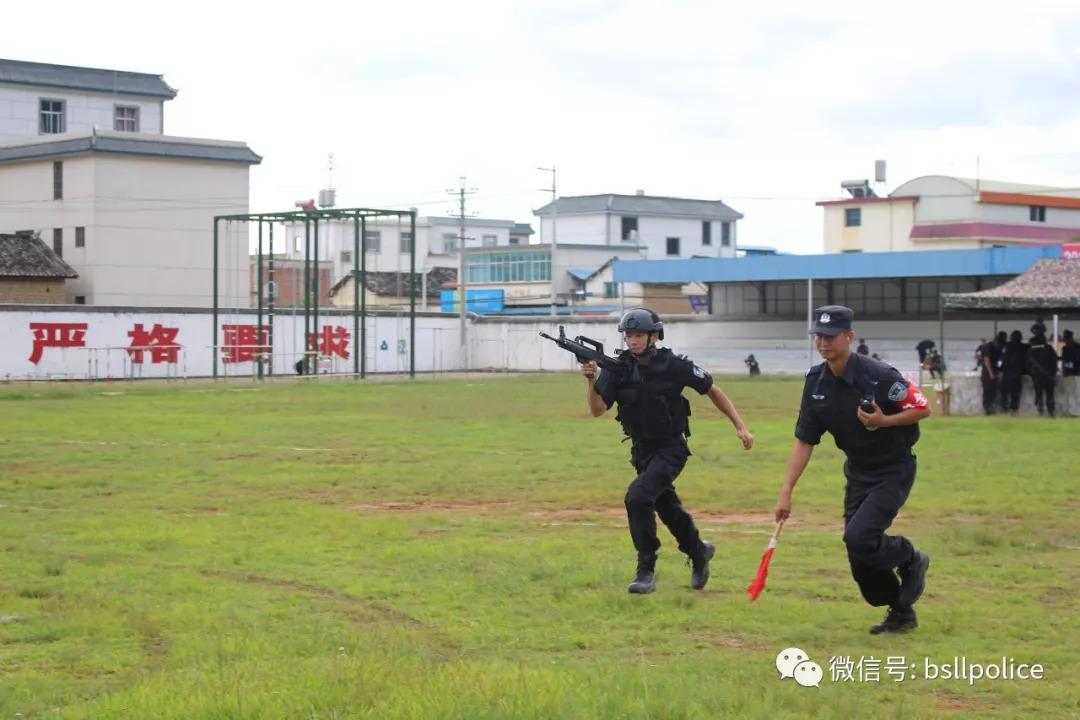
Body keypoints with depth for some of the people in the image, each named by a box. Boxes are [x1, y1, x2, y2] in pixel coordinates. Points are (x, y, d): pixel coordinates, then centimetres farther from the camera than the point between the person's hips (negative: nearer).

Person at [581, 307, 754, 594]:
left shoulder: (673, 365, -15)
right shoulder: (618, 368, -7)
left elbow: (712, 390, -3)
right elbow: (598, 410, -13)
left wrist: (740, 427, -4)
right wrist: (591, 380, -31)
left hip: (671, 449, -5)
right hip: (642, 450, 5)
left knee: (638, 497, -24)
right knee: (668, 507, 19)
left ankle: (646, 570, -14)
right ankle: (699, 552, 46)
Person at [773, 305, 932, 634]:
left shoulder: (878, 376, -23)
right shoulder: (816, 381, -4)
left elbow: (923, 409, -14)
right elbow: (805, 440, 0)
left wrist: (883, 421, -30)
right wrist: (786, 492, -5)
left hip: (894, 472, -7)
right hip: (857, 471, 7)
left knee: (858, 538, -22)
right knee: (859, 557, 6)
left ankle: (910, 559, 9)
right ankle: (901, 613, 27)